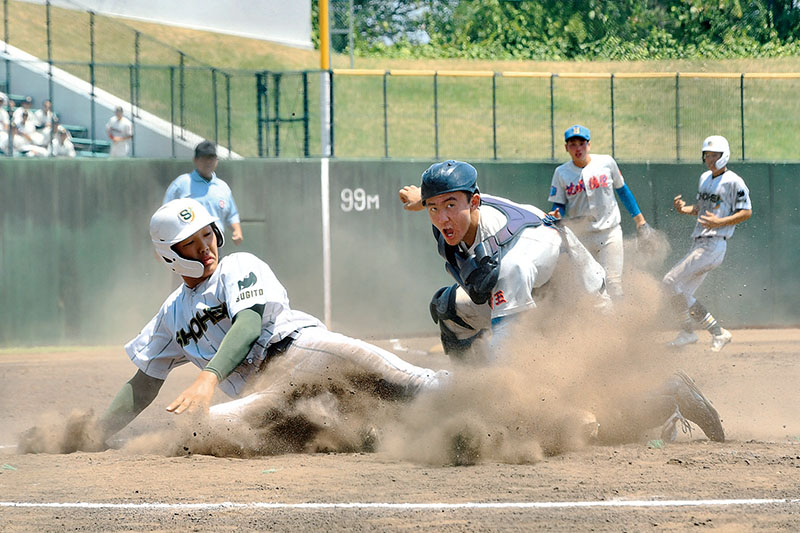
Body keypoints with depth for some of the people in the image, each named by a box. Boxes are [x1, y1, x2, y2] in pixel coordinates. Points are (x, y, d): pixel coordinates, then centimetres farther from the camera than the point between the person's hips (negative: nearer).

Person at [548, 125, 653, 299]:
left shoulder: (606, 163, -1)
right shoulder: (562, 173, 0)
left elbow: (622, 190, 12)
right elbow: (559, 205, 2)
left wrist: (639, 220, 13)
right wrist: (555, 216, -22)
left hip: (610, 233, -1)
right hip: (580, 237, 1)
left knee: (612, 281, -12)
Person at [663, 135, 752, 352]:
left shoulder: (733, 182, -9)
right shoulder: (705, 178, 17)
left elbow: (746, 212, -10)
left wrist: (719, 222, -22)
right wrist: (683, 209, 5)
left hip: (714, 245, -9)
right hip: (698, 244, 9)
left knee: (672, 281, -17)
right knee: (683, 294, 8)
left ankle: (687, 332, -7)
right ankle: (718, 333, 14)